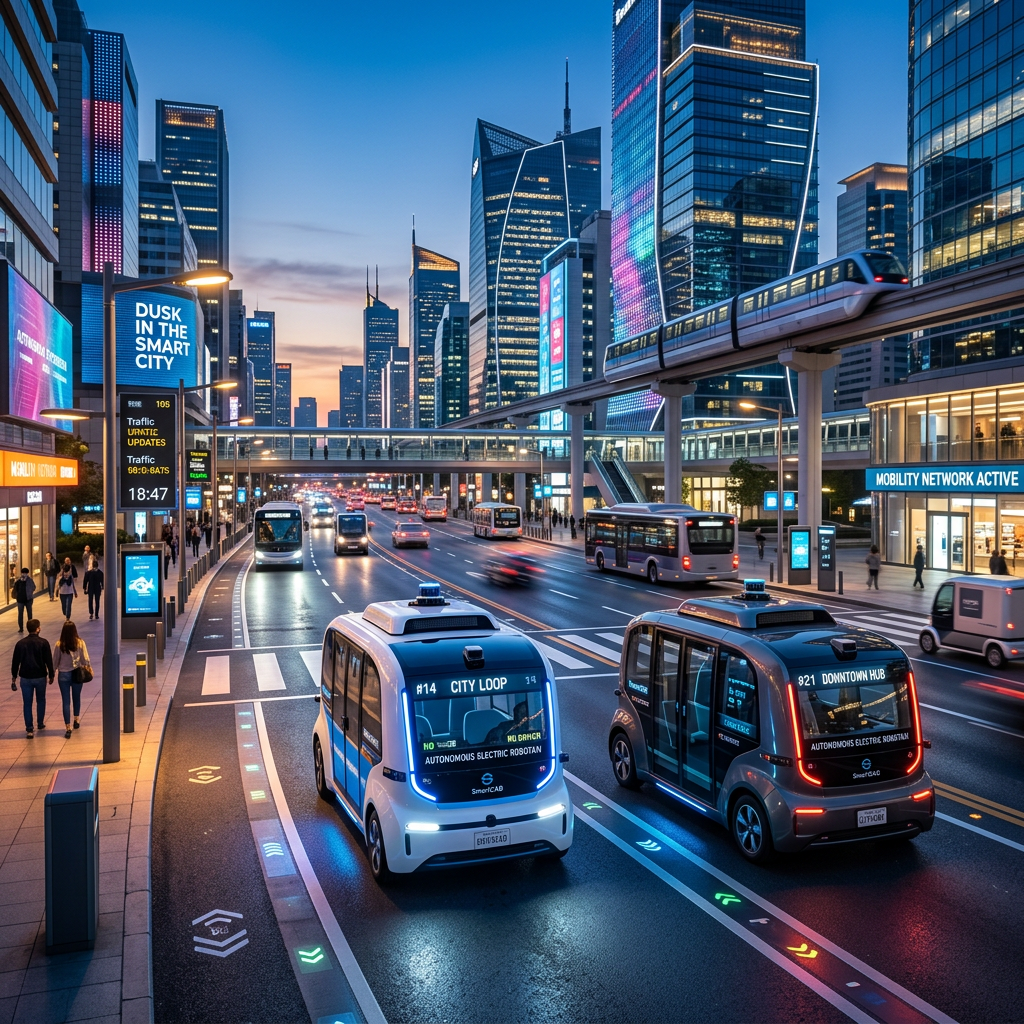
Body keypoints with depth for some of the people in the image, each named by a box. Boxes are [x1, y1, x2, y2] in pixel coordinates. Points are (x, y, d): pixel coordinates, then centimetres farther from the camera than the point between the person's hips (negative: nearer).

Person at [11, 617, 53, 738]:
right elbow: (49, 661, -7)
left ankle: (29, 729, 4)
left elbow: (15, 662, 0)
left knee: (27, 704, 6)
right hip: (40, 677, -1)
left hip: (25, 678, 1)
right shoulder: (43, 643, -9)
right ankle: (40, 723, 29)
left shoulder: (20, 643, -4)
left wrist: (14, 678, 10)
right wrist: (51, 675, 4)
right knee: (41, 700, 20)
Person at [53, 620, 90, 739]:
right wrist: (89, 668, 10)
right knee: (77, 698, 21)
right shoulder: (80, 643, -10)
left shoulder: (59, 644, -10)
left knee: (66, 701, 2)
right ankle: (76, 720, 36)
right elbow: (86, 658, -6)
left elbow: (55, 661, -2)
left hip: (63, 675, -1)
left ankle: (68, 728, -3)